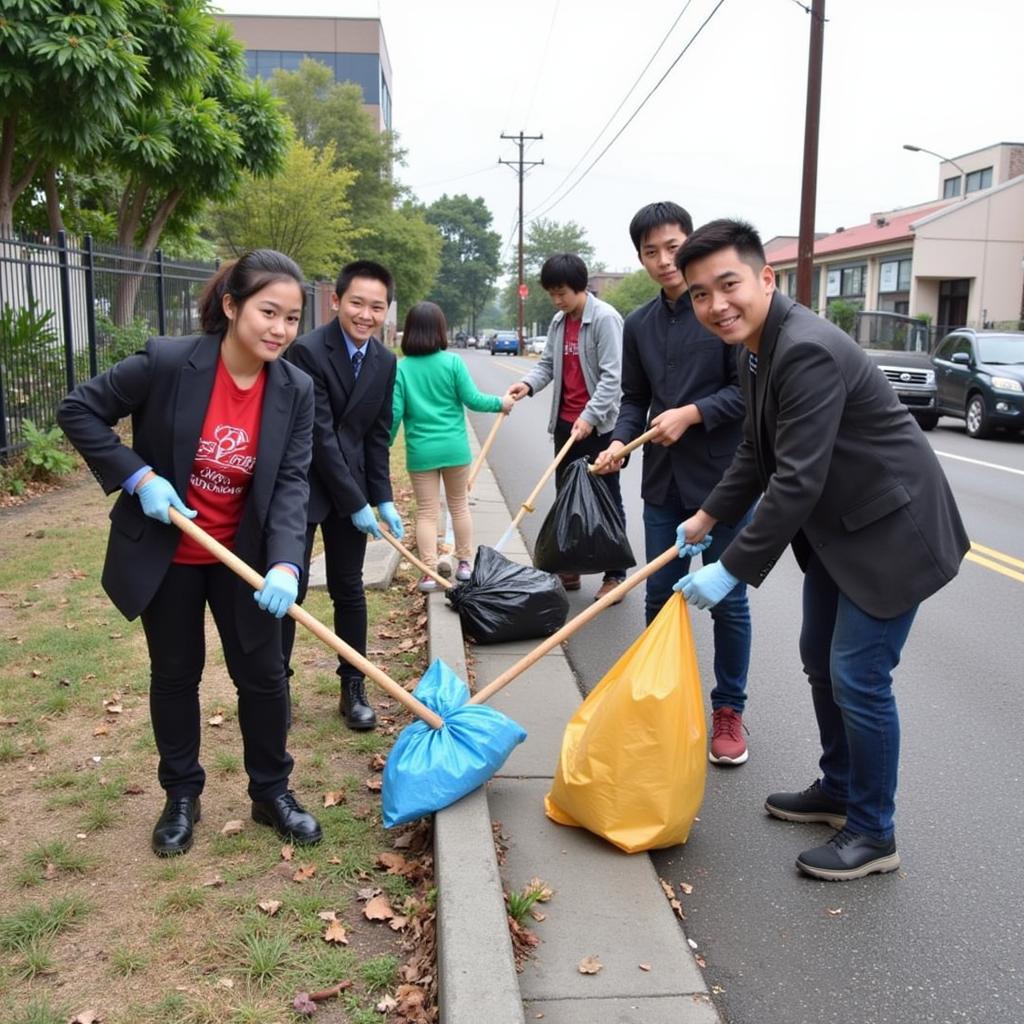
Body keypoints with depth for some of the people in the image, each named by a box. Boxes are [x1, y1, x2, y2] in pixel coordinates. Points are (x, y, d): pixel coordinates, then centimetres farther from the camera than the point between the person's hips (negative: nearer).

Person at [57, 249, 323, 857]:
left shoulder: (296, 390, -12)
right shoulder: (167, 361, -22)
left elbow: (292, 483, -15)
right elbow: (79, 411, -12)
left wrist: (285, 562, -29)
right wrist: (139, 477, -21)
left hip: (244, 555, 2)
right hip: (167, 554, -2)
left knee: (264, 674, 9)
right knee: (175, 674, 14)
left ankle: (272, 792, 30)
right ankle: (182, 796, 34)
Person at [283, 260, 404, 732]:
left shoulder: (385, 362, 1)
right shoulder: (308, 351, -18)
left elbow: (377, 435, 6)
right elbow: (319, 434, -20)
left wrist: (383, 498, 0)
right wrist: (355, 503, -17)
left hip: (350, 486, 5)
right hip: (302, 485, -5)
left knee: (349, 589, 9)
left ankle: (354, 689, 20)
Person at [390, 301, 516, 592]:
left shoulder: (401, 368, -6)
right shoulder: (452, 362, -7)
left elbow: (394, 413, -7)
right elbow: (472, 399, -6)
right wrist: (500, 403, 12)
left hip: (420, 451, 0)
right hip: (454, 447, 1)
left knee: (426, 513, 5)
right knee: (459, 505, 16)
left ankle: (430, 574, 2)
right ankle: (464, 563, 25)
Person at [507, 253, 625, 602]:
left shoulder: (605, 318, -13)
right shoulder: (559, 322, 11)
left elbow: (611, 376, -19)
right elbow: (548, 363, 11)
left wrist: (590, 417, -25)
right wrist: (528, 383, -10)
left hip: (598, 425, -7)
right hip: (565, 423, 8)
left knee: (606, 499, 1)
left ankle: (615, 573, 10)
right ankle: (568, 568, 24)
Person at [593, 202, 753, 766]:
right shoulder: (639, 324, 10)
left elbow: (749, 387, -10)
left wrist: (692, 413, -19)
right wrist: (619, 440, -4)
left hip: (723, 479, -5)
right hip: (663, 482, 5)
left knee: (728, 599, 5)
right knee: (659, 597, 12)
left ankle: (728, 710, 21)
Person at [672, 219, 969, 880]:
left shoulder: (808, 351, -28)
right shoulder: (758, 348, 4)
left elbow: (797, 480, -30)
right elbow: (758, 455, 14)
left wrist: (731, 571, -25)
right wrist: (707, 519, 14)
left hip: (892, 529, -10)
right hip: (839, 527, 10)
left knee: (859, 679, -3)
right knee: (822, 661, 18)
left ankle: (873, 834, 15)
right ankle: (837, 790, 37)